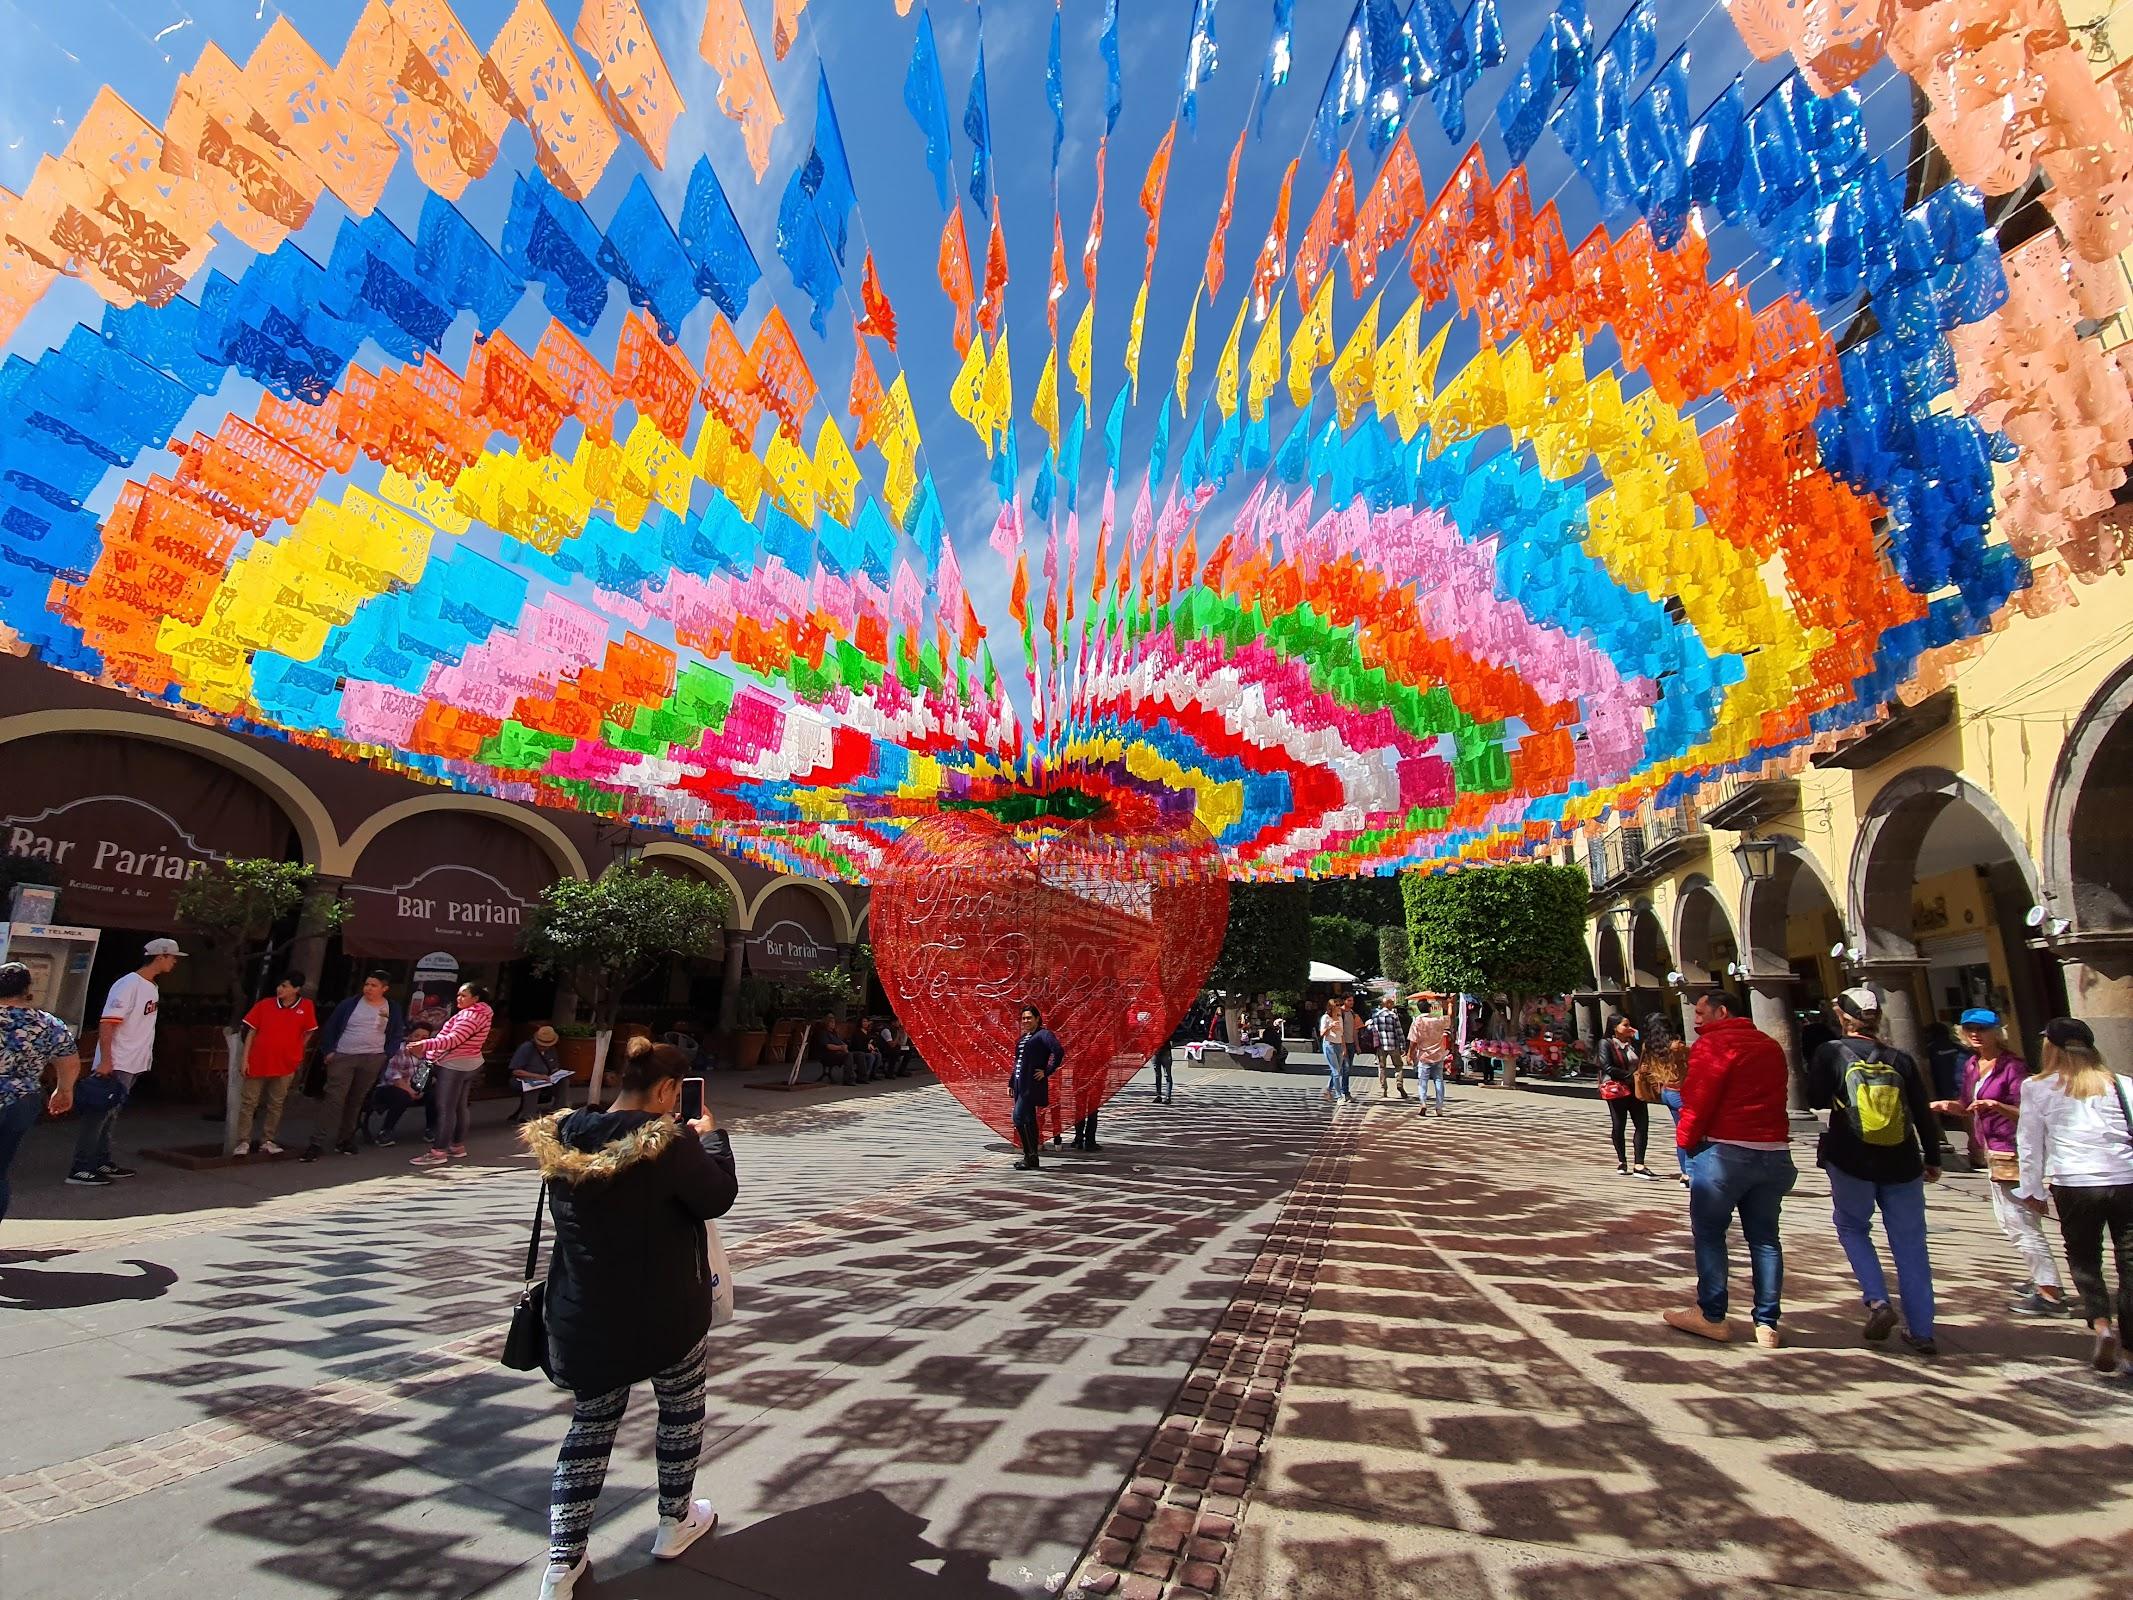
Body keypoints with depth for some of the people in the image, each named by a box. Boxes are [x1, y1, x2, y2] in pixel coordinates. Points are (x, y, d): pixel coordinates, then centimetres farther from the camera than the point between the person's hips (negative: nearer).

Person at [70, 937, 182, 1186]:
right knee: (99, 1114, -5)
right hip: (116, 1065, -10)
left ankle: (102, 1162, 23)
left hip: (135, 1065, 10)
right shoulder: (128, 985, -16)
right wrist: (105, 1061, -25)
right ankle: (80, 1168, -1)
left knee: (111, 1114, 15)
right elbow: (107, 1023, -21)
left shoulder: (153, 987, 13)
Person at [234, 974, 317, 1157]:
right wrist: (245, 1059, -2)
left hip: (285, 1065, 0)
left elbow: (309, 1032, 8)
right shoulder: (264, 1005, -2)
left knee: (276, 1105, 8)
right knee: (248, 1103, 3)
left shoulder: (306, 1007, -4)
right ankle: (243, 1142, 11)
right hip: (258, 1062, 0)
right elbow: (251, 1032, 2)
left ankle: (267, 1141, 18)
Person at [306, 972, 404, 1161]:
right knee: (334, 1098, -10)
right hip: (342, 1057, -2)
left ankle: (345, 1139, 21)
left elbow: (396, 1035, 11)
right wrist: (328, 1051, -2)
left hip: (372, 1060, 2)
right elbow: (330, 1027, 5)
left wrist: (387, 1055, 0)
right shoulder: (350, 1003, -1)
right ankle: (316, 1143, -6)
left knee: (356, 1101, 9)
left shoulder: (392, 1010, 4)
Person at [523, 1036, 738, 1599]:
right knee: (681, 1408, 20)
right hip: (665, 1315, -4)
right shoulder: (670, 1141, -23)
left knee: (590, 1423, 21)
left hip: (583, 1316, 5)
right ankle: (675, 1523, 37)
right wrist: (711, 1135, 0)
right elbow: (719, 1197, -12)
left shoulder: (563, 1138, -4)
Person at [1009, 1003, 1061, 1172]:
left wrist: (1047, 1072, -17)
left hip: (1032, 1084, -9)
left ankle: (1030, 1156, -7)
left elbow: (1059, 1052, -22)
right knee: (1028, 1120, 11)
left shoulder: (1044, 1034, -8)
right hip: (1020, 1084, 9)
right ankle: (1031, 1158, 17)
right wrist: (1011, 1083, 19)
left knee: (1019, 1117, -14)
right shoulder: (1022, 1038, 18)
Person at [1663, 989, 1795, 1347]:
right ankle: (1767, 1323, 14)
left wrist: (1686, 1139, -1)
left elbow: (1698, 1099, -13)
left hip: (1724, 1151, -7)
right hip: (1775, 1153, 7)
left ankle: (1712, 1316, 10)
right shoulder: (1771, 1046, 14)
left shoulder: (1712, 1044, -9)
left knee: (1709, 1233, 5)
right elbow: (1772, 1098, 16)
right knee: (1764, 1238, 12)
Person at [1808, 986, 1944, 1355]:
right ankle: (1921, 1331, 17)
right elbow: (1925, 1113, 6)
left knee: (1852, 1228, 18)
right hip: (1901, 1163, 3)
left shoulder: (1832, 1053, -5)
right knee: (1910, 1244, 12)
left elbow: (1816, 1099, -9)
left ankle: (1878, 1301, 0)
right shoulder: (1900, 1059, 3)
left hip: (1852, 1161, -3)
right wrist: (1932, 1159, 18)